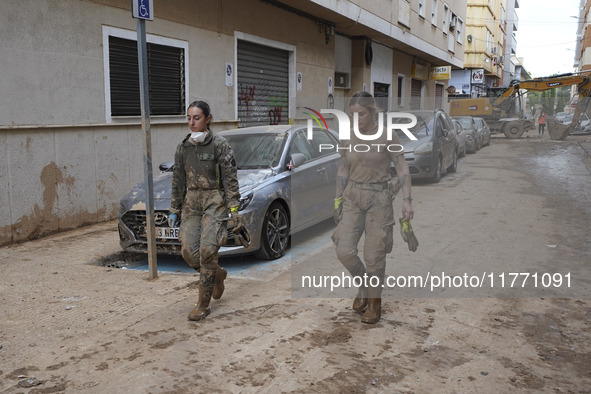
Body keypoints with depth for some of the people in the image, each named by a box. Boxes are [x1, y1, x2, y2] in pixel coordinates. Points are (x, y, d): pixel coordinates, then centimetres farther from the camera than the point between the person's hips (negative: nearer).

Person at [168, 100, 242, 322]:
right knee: (188, 251, -4)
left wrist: (234, 211, -13)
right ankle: (218, 274, 27)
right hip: (191, 203, 5)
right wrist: (174, 210, 12)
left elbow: (230, 180, -8)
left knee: (207, 250, -12)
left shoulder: (219, 145, -6)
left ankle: (203, 305, 1)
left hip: (214, 202, -5)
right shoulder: (183, 147, 9)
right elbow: (178, 181, 14)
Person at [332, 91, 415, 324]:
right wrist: (338, 201, 7)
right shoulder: (348, 137, 3)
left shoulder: (388, 136, -8)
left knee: (374, 255, 0)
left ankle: (374, 301, 22)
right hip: (352, 198, 4)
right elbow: (343, 171, 10)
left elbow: (402, 169, -7)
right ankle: (364, 283, 24)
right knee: (344, 251, -6)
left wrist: (407, 200, -16)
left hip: (379, 198, -3)